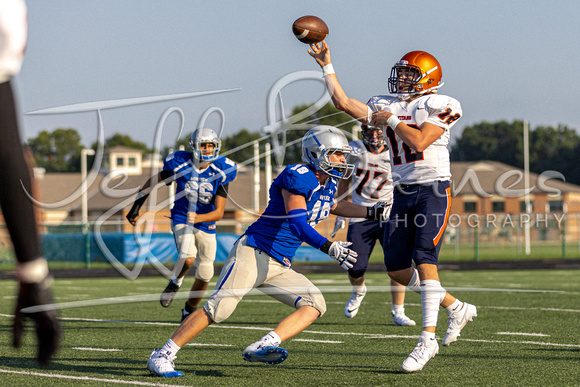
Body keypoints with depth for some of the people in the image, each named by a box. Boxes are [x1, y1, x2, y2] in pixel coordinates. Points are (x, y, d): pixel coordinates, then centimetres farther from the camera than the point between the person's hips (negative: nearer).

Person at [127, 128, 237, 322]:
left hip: (206, 225, 2)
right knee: (188, 258, -30)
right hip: (181, 221, -2)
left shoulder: (221, 173, -15)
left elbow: (219, 212, -18)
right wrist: (136, 208, 0)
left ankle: (189, 310, 33)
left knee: (204, 275, 7)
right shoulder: (180, 166, -16)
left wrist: (197, 218, -36)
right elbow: (152, 182, 2)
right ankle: (176, 282, 4)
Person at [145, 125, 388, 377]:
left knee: (315, 305, -10)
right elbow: (298, 223, -27)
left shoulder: (328, 183, 13)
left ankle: (260, 348, -24)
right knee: (219, 308, -18)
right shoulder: (298, 177, -15)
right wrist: (329, 247, -37)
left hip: (279, 267, 9)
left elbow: (332, 206, 38)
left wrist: (370, 213, 29)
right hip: (253, 253, -9)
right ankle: (162, 356, -10)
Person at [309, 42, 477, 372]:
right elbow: (344, 103, 9)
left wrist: (392, 120, -7)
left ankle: (428, 338, -18)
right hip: (403, 193, 7)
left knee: (425, 260, -18)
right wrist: (327, 66, 7)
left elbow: (420, 141, -18)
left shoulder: (440, 106, -6)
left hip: (433, 190, -7)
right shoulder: (388, 106, 13)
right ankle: (456, 308, 20)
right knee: (397, 268, 4)